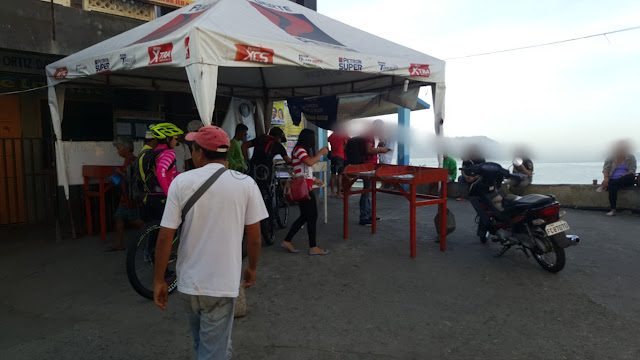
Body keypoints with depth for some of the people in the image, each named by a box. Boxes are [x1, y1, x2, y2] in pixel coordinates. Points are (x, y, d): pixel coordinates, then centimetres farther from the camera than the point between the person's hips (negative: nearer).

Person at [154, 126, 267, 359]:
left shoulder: (181, 182, -8)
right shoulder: (245, 184, -9)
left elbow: (165, 237, -9)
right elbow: (254, 237, -5)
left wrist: (159, 281, 2)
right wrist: (252, 268, 12)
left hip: (188, 282, 3)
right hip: (222, 284, -2)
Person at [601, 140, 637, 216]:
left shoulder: (631, 158, 8)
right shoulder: (610, 158, 10)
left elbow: (632, 171, -3)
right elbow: (605, 169, -1)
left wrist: (622, 176, -19)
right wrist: (606, 178, -21)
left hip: (626, 180, 1)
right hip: (613, 180, -1)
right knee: (612, 187, -35)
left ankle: (604, 186, -37)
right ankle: (613, 210, -42)